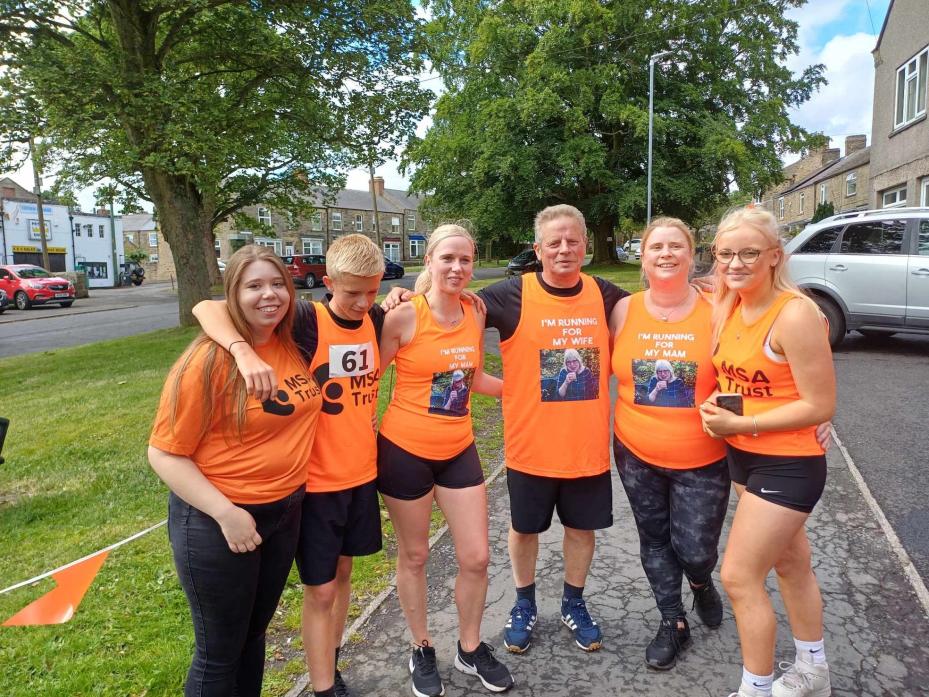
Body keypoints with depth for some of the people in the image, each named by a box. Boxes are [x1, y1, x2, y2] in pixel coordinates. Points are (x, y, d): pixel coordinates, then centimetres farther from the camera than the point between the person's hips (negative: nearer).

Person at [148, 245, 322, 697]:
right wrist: (225, 512, -23)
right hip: (217, 521, -6)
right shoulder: (210, 361, -21)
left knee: (255, 631, 25)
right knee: (220, 650, 13)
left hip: (286, 511, 6)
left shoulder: (293, 345, -2)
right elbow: (165, 453, -17)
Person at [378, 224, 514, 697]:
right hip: (405, 452, -4)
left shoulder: (475, 316, 1)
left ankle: (470, 649, 35)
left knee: (476, 557, 10)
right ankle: (422, 651, 37)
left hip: (458, 452, 5)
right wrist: (370, 424, -13)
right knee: (414, 557, 14)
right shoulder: (405, 316, -15)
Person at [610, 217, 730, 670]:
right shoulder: (624, 310, -3)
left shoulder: (716, 310, -9)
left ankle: (701, 582, 42)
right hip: (636, 455, 2)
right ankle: (673, 622, 38)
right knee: (654, 540, 16)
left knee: (695, 550, 4)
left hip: (702, 460, -2)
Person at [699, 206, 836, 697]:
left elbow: (820, 406, -21)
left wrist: (739, 424, -20)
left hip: (788, 465, -8)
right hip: (743, 457, 8)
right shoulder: (728, 308, 1)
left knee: (740, 576, -3)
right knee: (790, 565, 22)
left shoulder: (795, 314, -21)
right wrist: (717, 410, -3)